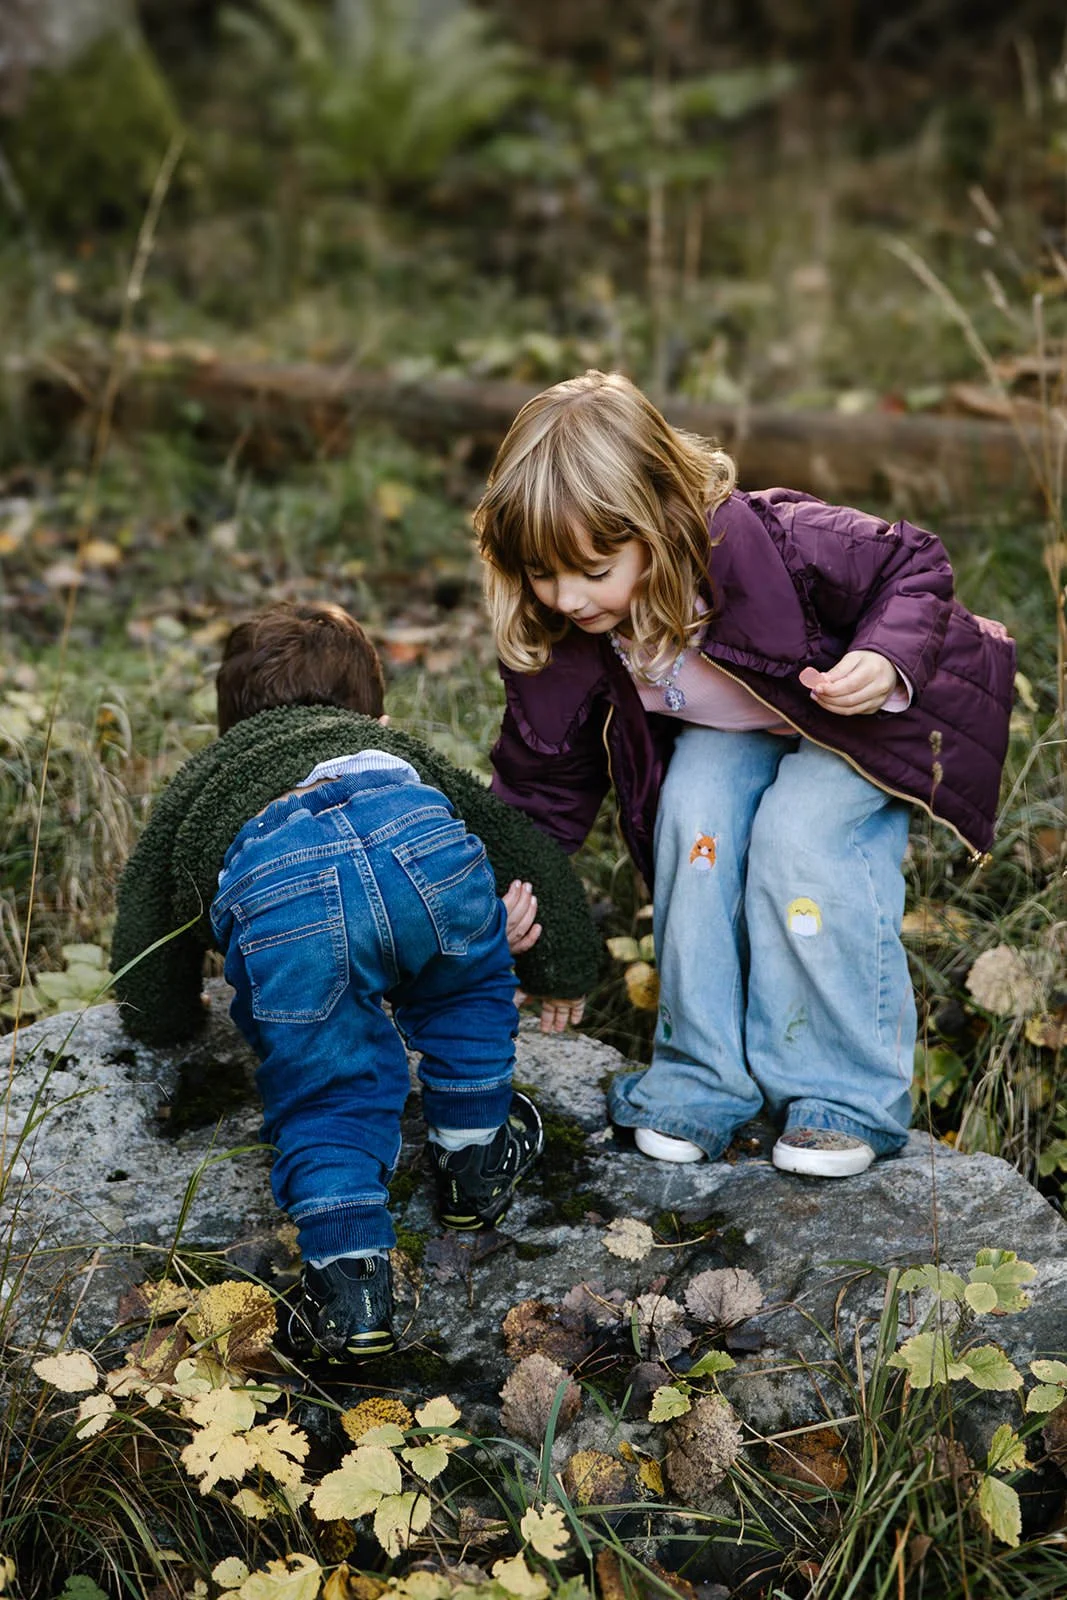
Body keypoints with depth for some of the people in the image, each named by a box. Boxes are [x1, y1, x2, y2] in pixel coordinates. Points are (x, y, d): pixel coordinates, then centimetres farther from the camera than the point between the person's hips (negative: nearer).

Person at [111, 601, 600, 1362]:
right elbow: (522, 836, 42)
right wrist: (557, 961, 56)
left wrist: (180, 1016, 61)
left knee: (327, 1097, 17)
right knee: (466, 988, 33)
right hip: (421, 839, 2)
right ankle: (475, 1162, 42)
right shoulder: (399, 751, 47)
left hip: (276, 890, -1)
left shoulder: (194, 787, 44)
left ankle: (350, 1279, 4)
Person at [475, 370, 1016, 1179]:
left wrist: (887, 664, -41)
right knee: (694, 820, -24)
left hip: (868, 715, -4)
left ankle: (848, 1095, -11)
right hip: (730, 732, 5)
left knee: (799, 839, -27)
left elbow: (915, 565, -23)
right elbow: (542, 779, -11)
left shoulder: (771, 544, -39)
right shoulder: (564, 640, -23)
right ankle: (703, 1075, -9)